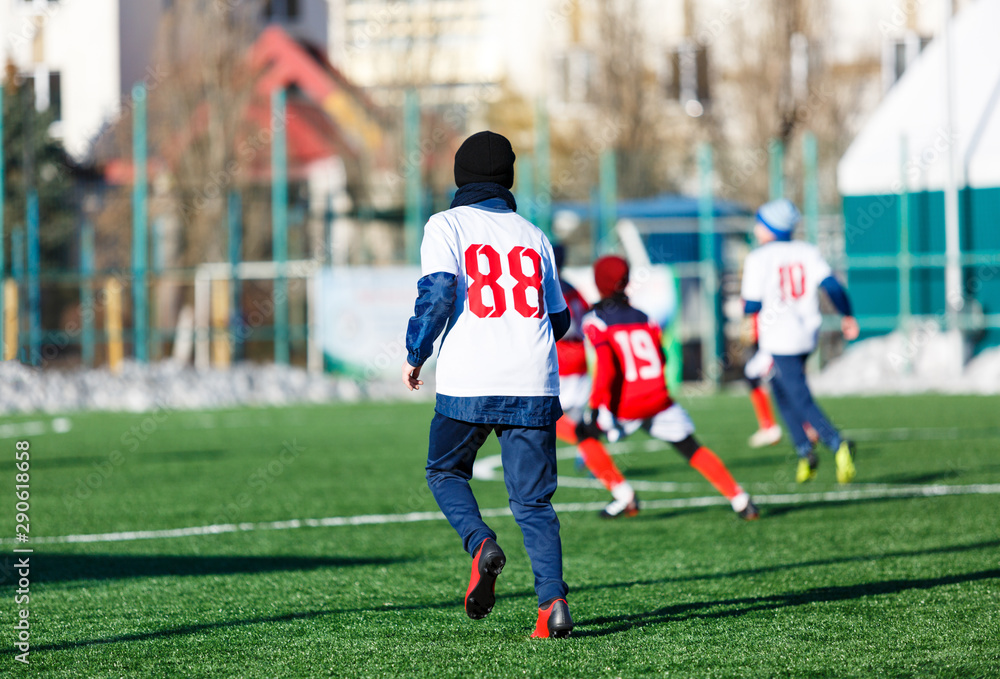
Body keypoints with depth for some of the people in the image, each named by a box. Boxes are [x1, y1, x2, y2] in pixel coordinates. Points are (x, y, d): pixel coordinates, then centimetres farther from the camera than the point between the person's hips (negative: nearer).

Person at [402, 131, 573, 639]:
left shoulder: (447, 226, 4)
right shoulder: (532, 235, 17)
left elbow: (438, 294, -10)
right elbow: (558, 318, 20)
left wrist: (414, 357, 2)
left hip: (468, 383, -3)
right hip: (533, 384, 3)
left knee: (445, 472, 19)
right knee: (533, 499, 5)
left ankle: (481, 544, -9)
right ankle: (552, 601, -11)